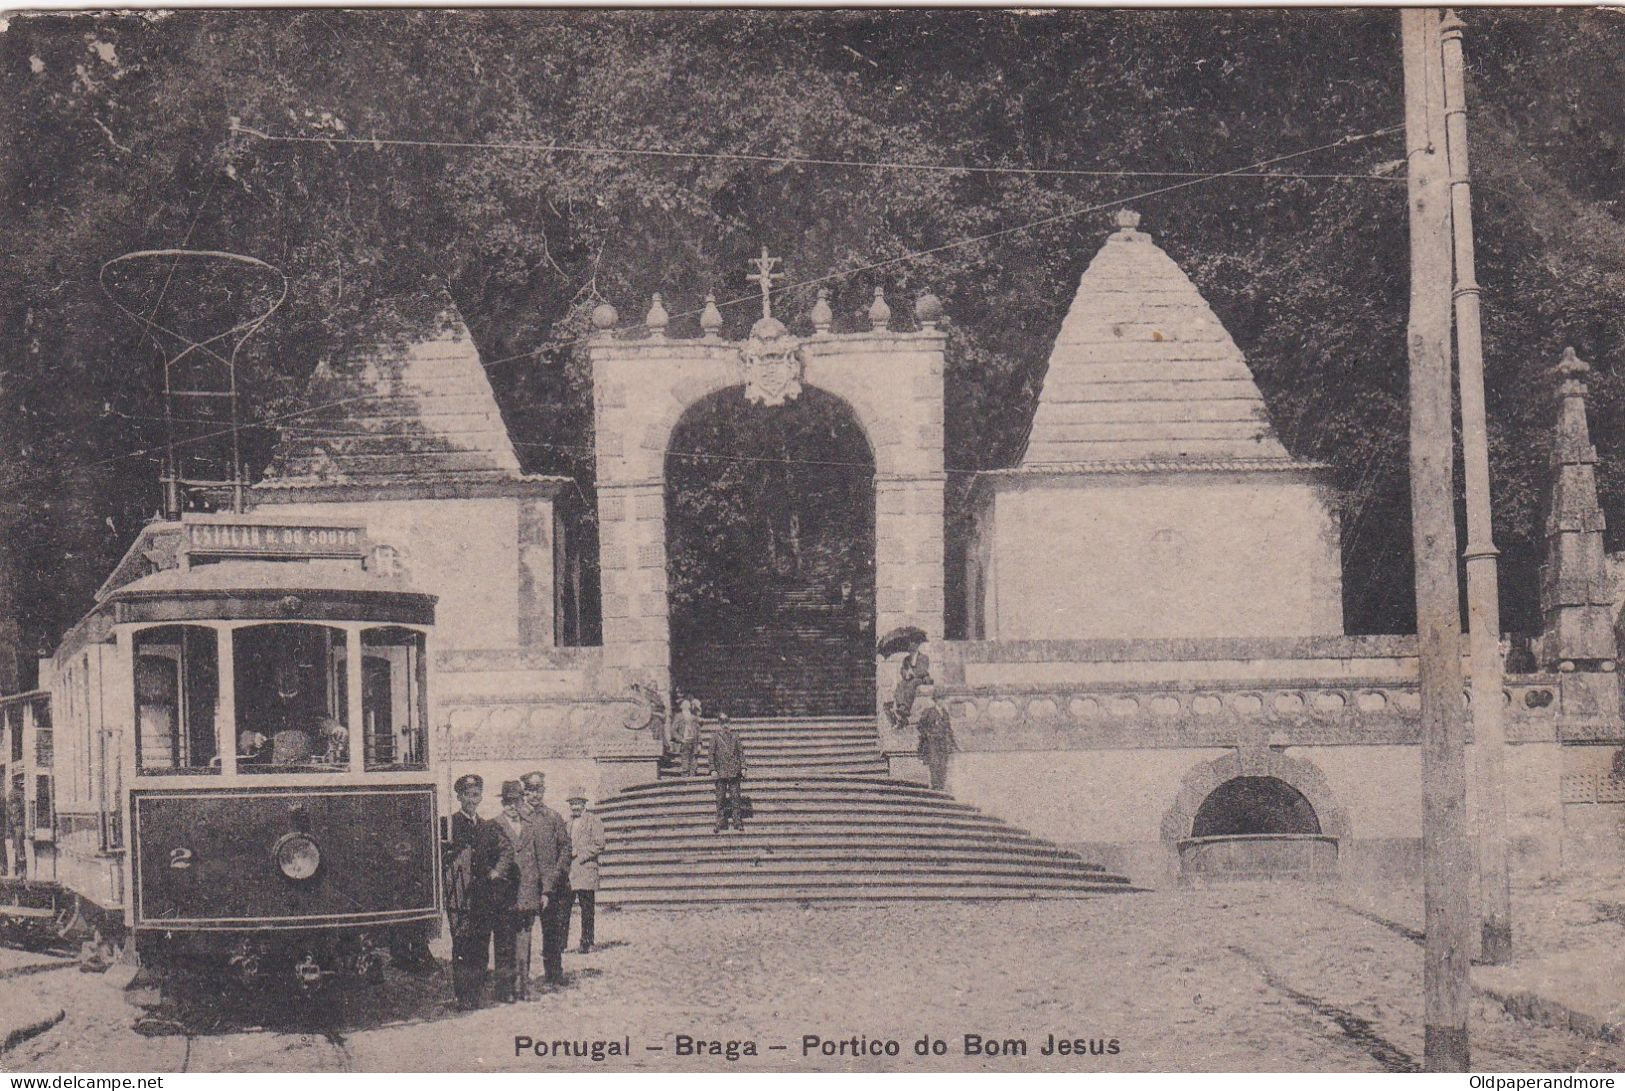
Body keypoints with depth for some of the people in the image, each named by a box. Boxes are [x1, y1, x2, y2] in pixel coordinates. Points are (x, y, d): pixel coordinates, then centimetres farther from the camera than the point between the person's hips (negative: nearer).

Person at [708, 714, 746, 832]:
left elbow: (741, 753, 12)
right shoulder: (715, 737, 3)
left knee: (735, 797, 0)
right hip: (721, 772, -2)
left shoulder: (734, 737, 10)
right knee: (720, 798, 0)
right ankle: (720, 824, 3)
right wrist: (713, 770, -7)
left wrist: (743, 768, 4)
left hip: (734, 772, 2)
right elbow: (711, 754, 1)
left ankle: (738, 823, 3)